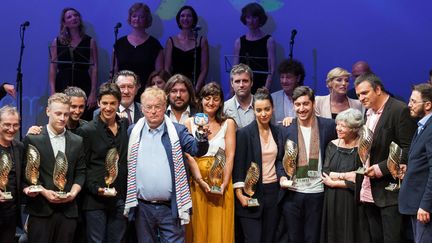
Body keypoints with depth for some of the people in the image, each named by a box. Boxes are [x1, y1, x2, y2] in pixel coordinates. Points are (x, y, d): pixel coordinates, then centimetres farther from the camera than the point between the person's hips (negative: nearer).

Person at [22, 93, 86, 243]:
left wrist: (73, 192, -5)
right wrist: (44, 192, -12)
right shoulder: (32, 139, 0)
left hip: (68, 209, 3)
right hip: (40, 209, -3)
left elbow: (80, 172, 11)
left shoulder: (77, 142, 11)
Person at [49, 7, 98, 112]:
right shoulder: (57, 42, 10)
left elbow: (94, 68, 2)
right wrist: (53, 91, -3)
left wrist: (93, 93, -6)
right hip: (62, 87, 1)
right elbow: (53, 68, 7)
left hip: (83, 88, -1)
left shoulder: (90, 41, 7)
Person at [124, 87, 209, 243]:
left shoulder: (177, 131, 2)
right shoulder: (133, 132, 6)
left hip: (171, 208, -2)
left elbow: (197, 149, -10)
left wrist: (202, 135, -30)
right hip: (142, 208, 2)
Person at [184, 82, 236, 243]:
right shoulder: (190, 123, 6)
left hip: (221, 183, 0)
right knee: (197, 228, 4)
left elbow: (230, 156, -1)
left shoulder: (228, 124, 6)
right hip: (196, 182, 0)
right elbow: (189, 155, -3)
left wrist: (224, 184, -13)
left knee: (220, 229, 1)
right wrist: (201, 181, -15)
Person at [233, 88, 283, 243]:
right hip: (251, 193, -5)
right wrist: (240, 194, -11)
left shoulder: (277, 132, 9)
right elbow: (238, 165, -7)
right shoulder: (244, 133, -6)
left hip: (273, 192, 5)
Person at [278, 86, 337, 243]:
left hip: (317, 193, -1)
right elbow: (280, 158, 7)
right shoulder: (286, 129, 1)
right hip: (292, 193, 1)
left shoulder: (328, 125, -1)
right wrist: (282, 176, -10)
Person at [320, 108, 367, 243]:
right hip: (331, 202, 4)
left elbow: (358, 182, -14)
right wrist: (346, 175, -13)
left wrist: (334, 182, -10)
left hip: (351, 204, -4)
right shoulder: (332, 145, 5)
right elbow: (324, 174, -3)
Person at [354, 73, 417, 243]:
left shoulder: (400, 110, -10)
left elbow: (408, 150, -15)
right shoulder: (368, 113, 15)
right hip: (369, 191, 8)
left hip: (390, 189, -7)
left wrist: (381, 168, -18)